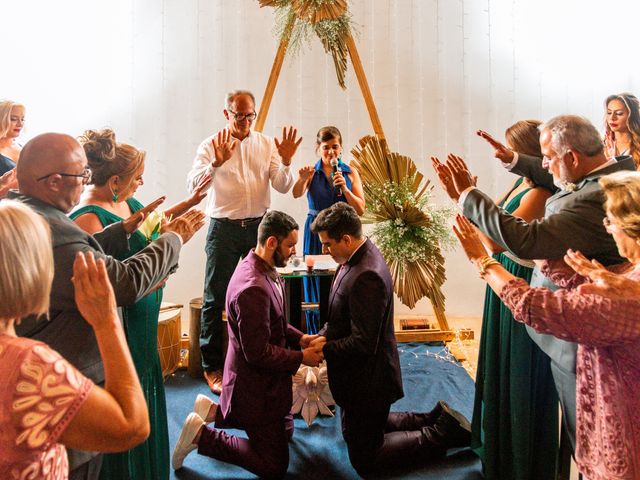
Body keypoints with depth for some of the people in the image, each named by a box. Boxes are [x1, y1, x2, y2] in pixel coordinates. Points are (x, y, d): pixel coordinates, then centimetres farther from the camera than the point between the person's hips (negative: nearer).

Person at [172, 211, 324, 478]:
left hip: (263, 380, 10)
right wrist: (301, 358, -17)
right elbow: (258, 354, -28)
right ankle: (201, 435, 7)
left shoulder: (263, 270, 0)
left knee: (285, 431, 29)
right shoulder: (253, 288, -32)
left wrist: (299, 337, -1)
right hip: (255, 386, -10)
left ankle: (214, 411, 24)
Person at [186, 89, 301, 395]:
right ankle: (212, 366, 16)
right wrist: (216, 163, -29)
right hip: (224, 228, -2)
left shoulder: (267, 145, 6)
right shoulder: (211, 145, -1)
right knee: (215, 299, 2)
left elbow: (282, 187, 0)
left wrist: (285, 161, -17)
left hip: (258, 226, 3)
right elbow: (193, 185, -13)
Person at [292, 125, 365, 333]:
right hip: (316, 233, 0)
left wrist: (345, 188, -16)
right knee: (316, 289, 1)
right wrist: (302, 179, -37)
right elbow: (296, 194, -16)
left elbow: (360, 210, -1)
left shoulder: (350, 172, 6)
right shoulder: (312, 172, 5)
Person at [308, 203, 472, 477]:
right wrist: (323, 335, -4)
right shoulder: (357, 258, -1)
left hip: (367, 380, -10)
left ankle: (444, 433, 13)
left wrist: (324, 349, -17)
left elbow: (363, 343, -29)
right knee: (355, 431, 30)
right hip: (362, 374, 10)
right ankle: (435, 420, 27)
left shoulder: (366, 276, -32)